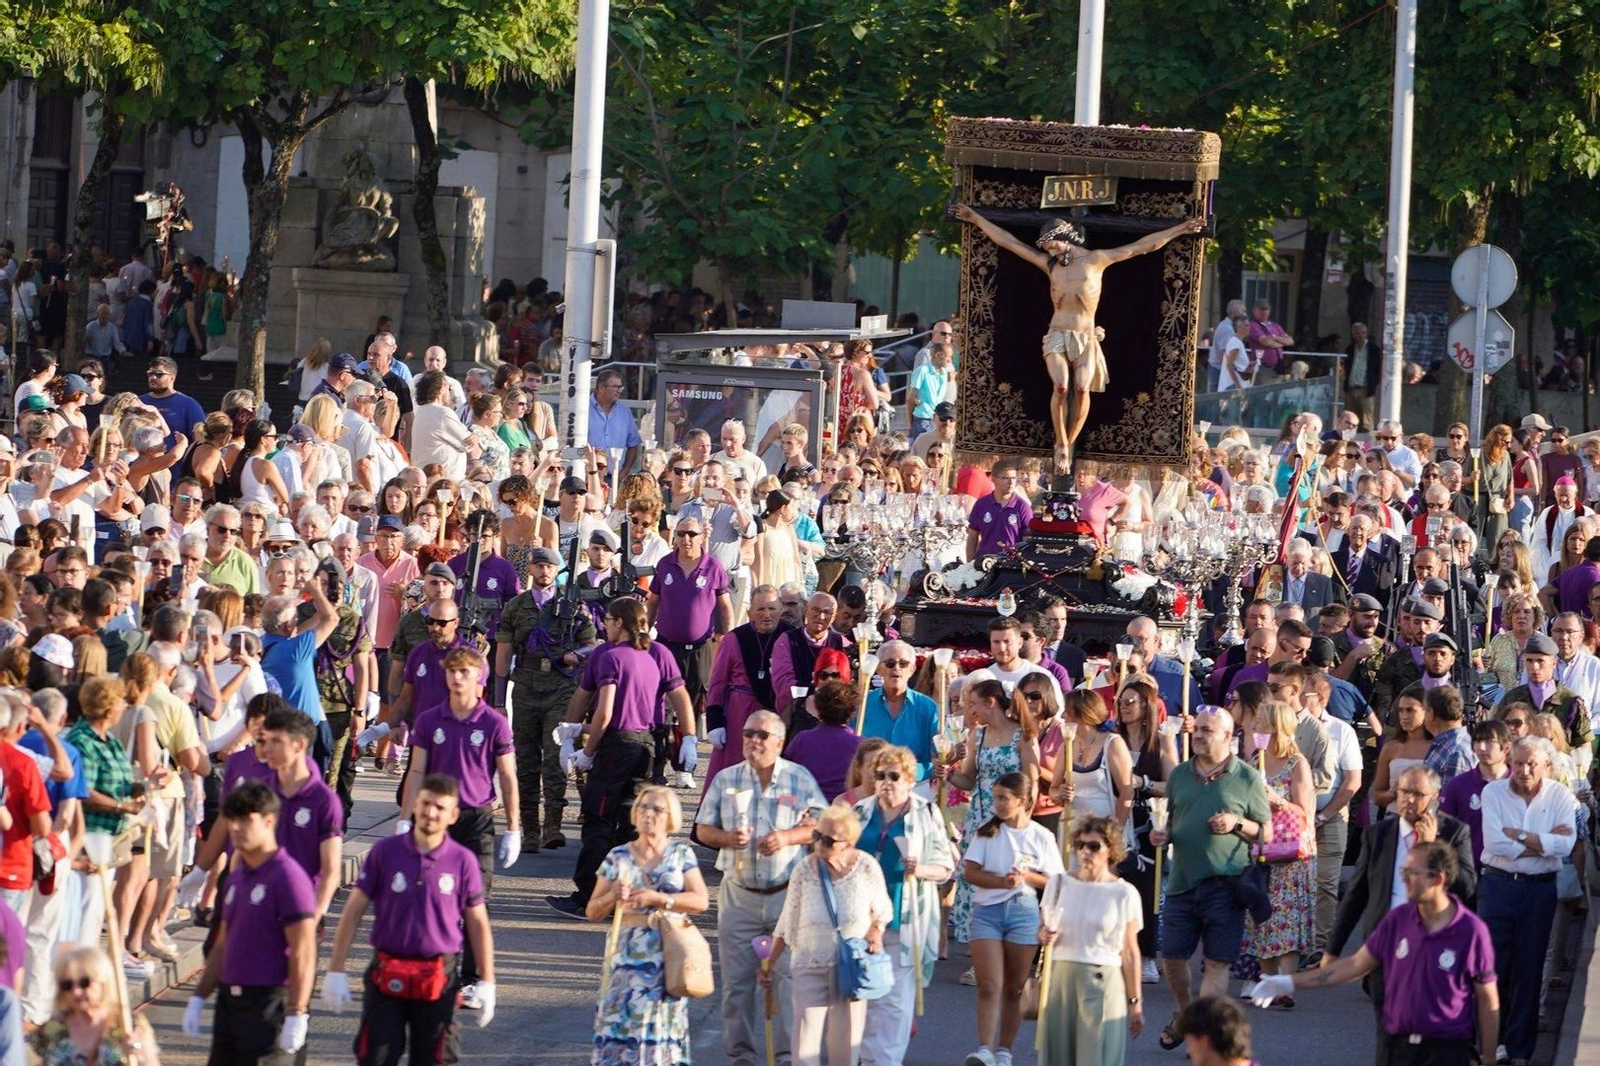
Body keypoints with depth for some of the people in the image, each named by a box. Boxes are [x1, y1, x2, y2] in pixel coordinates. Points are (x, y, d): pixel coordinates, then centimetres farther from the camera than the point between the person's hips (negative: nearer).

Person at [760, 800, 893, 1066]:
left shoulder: (866, 867, -8)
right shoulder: (803, 871, -8)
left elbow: (883, 910, 8)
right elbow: (787, 925, 3)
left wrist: (876, 931, -12)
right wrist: (769, 964, 3)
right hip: (810, 966, 0)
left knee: (845, 1043, 6)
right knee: (806, 1037, -8)